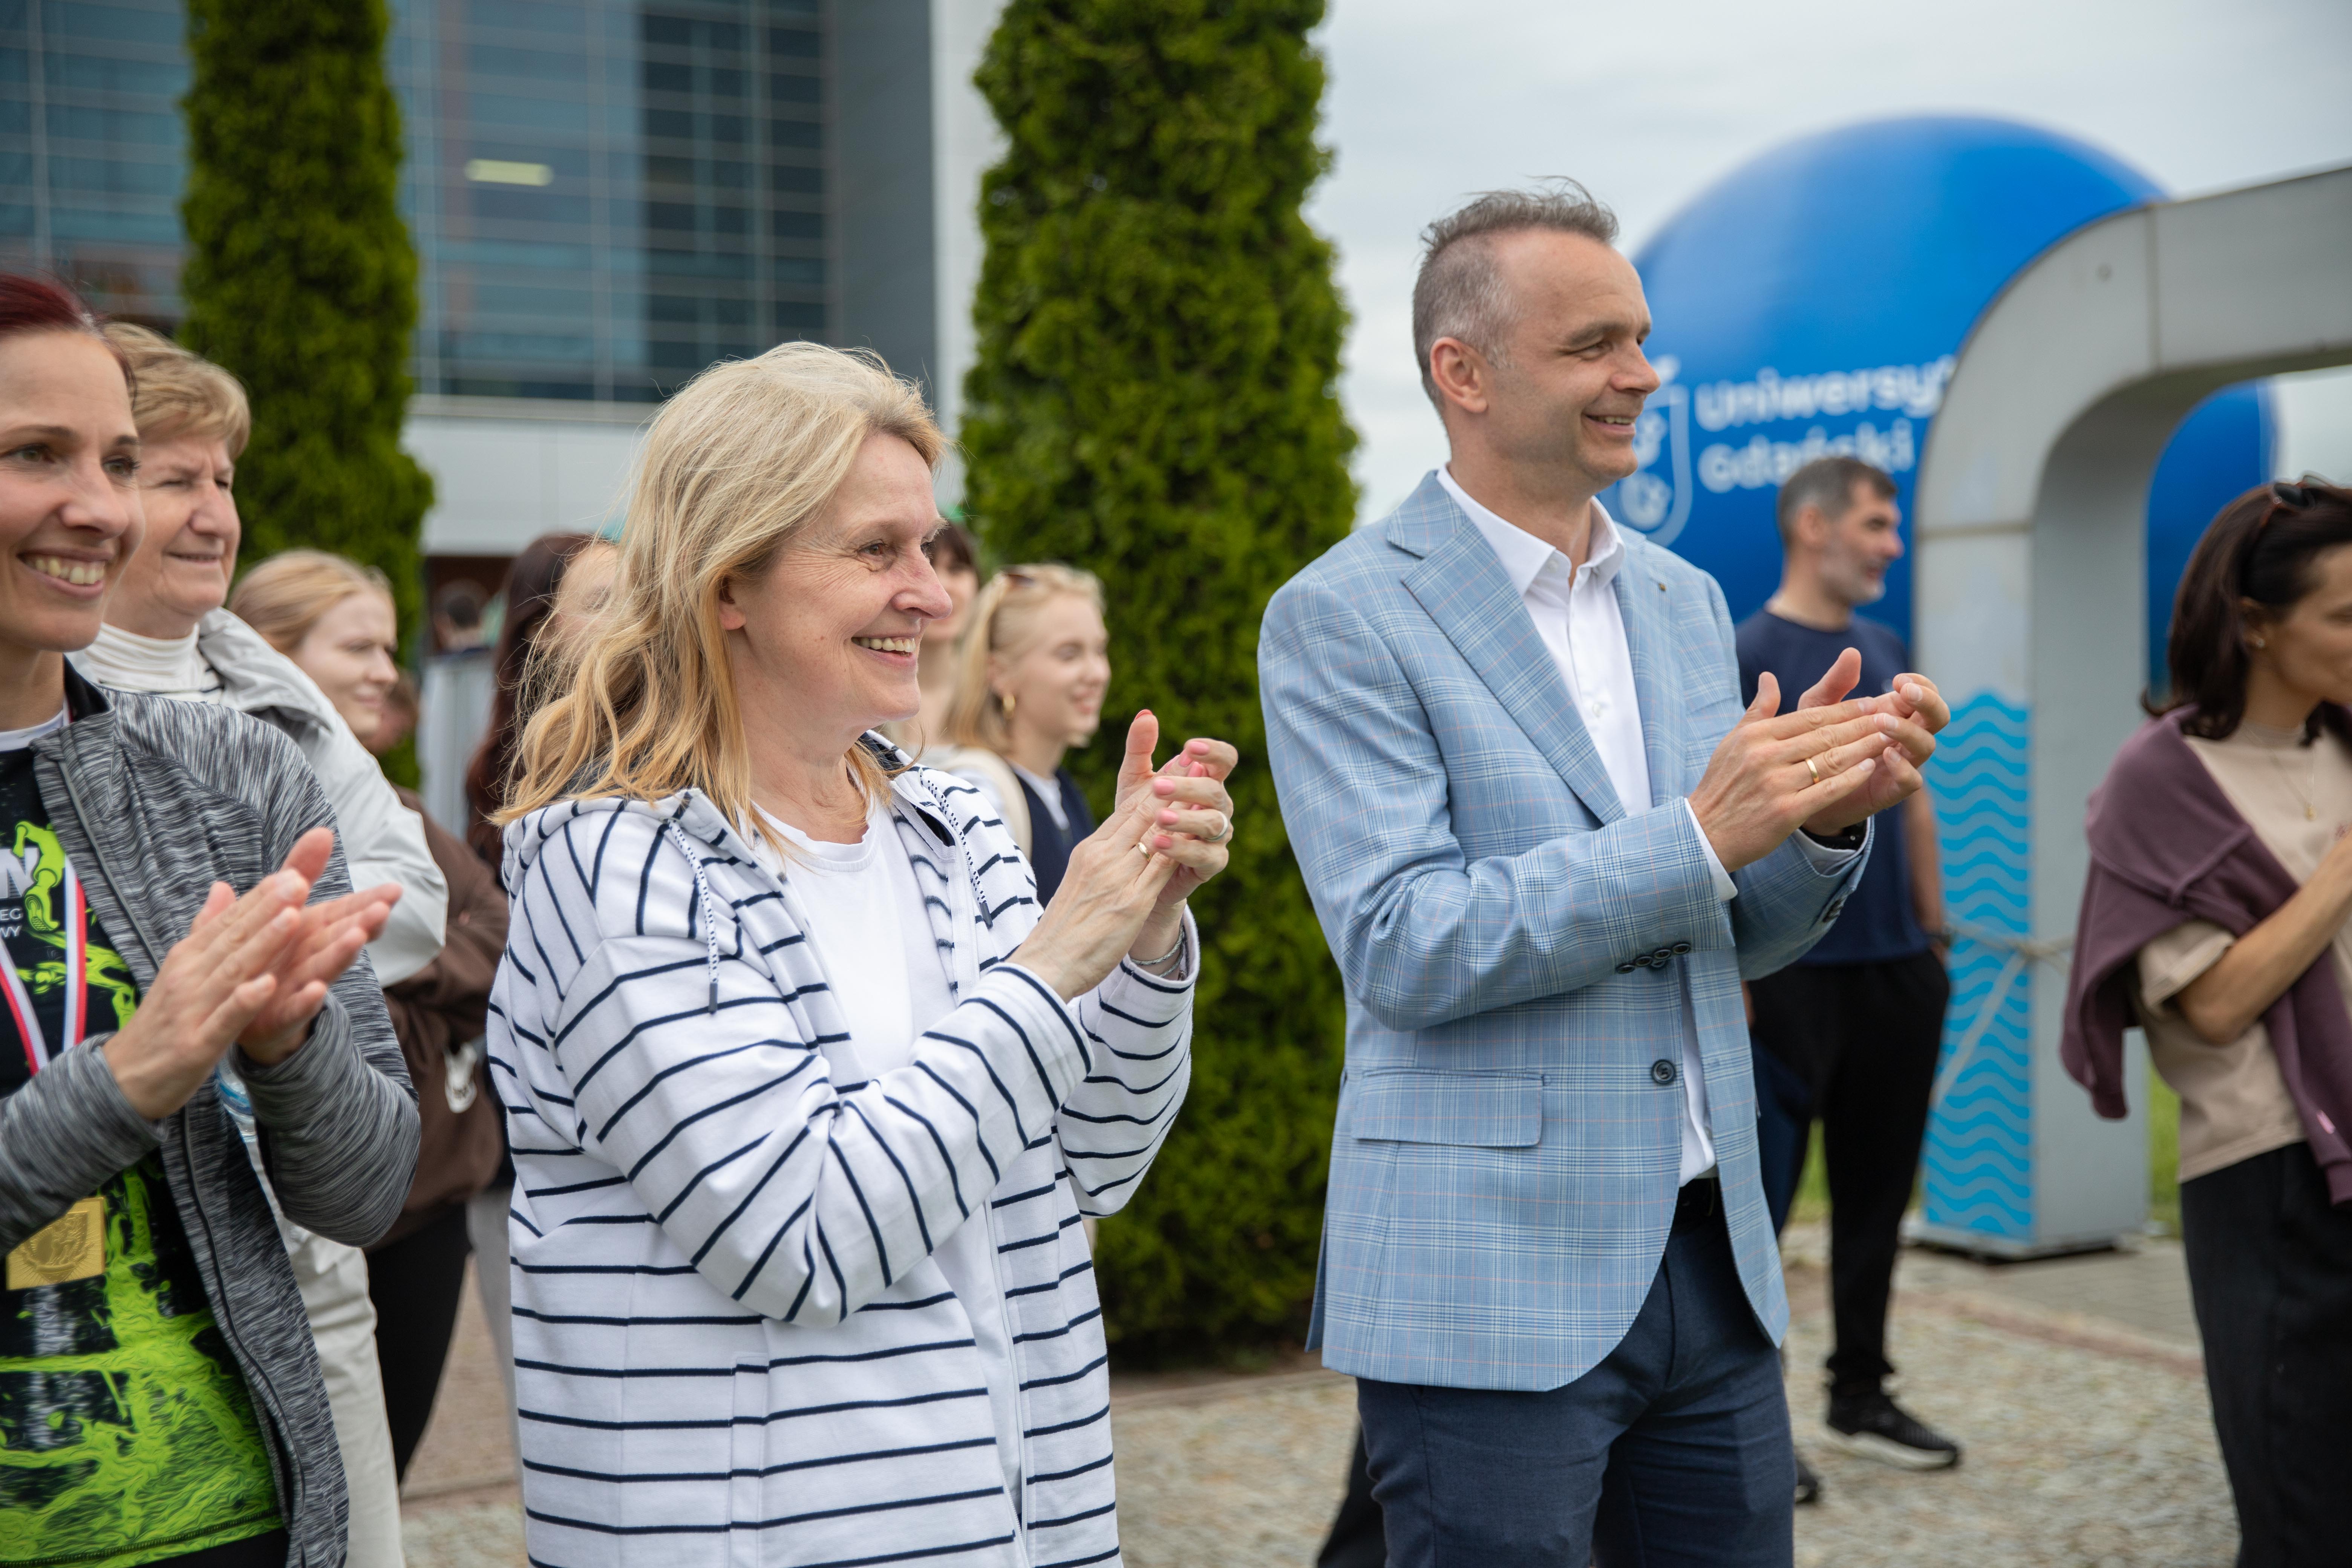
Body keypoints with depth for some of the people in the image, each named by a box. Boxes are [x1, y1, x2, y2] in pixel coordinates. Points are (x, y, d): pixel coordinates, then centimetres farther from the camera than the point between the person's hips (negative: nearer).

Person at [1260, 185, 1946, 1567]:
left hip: (1711, 1265, 6)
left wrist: (1827, 819, -5)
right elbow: (1401, 947, -17)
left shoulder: (1685, 600, 12)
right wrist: (1704, 833, -22)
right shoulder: (1345, 617, -8)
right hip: (1491, 1285, -6)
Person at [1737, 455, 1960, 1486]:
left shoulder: (1887, 654, 12)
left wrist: (1935, 930, 14)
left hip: (1897, 968, 7)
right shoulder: (1744, 656, -9)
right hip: (1793, 972, -7)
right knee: (1757, 1198, 1)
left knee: (1876, 1190, 14)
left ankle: (1860, 1396, 27)